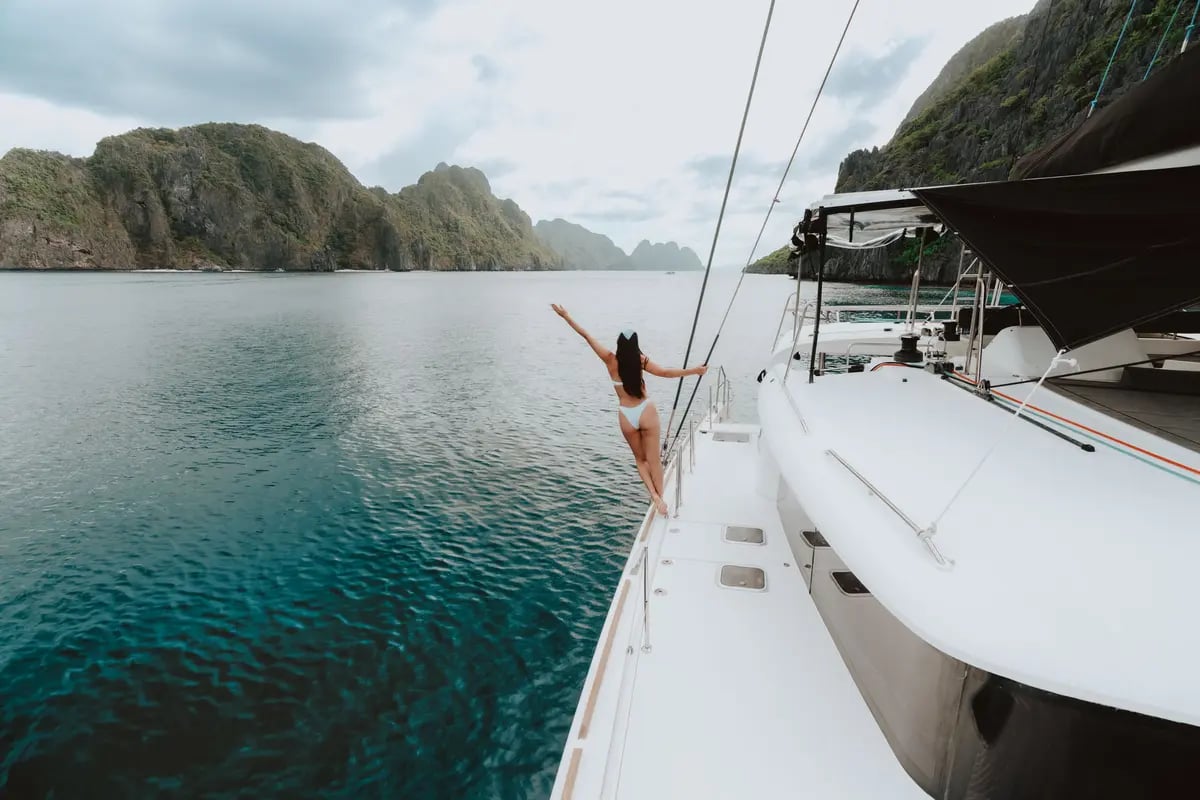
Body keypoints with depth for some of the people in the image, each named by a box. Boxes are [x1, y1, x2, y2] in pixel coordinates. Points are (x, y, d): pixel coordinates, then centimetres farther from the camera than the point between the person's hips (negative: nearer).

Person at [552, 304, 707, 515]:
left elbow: (587, 336, -5)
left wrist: (565, 316, 0)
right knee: (653, 459, 11)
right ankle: (660, 497, 14)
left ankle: (654, 496, 4)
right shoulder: (641, 360, -9)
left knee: (640, 460, 19)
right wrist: (694, 370, -4)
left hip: (626, 416, 1)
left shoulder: (611, 360, -8)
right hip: (646, 412, -1)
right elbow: (665, 373, -12)